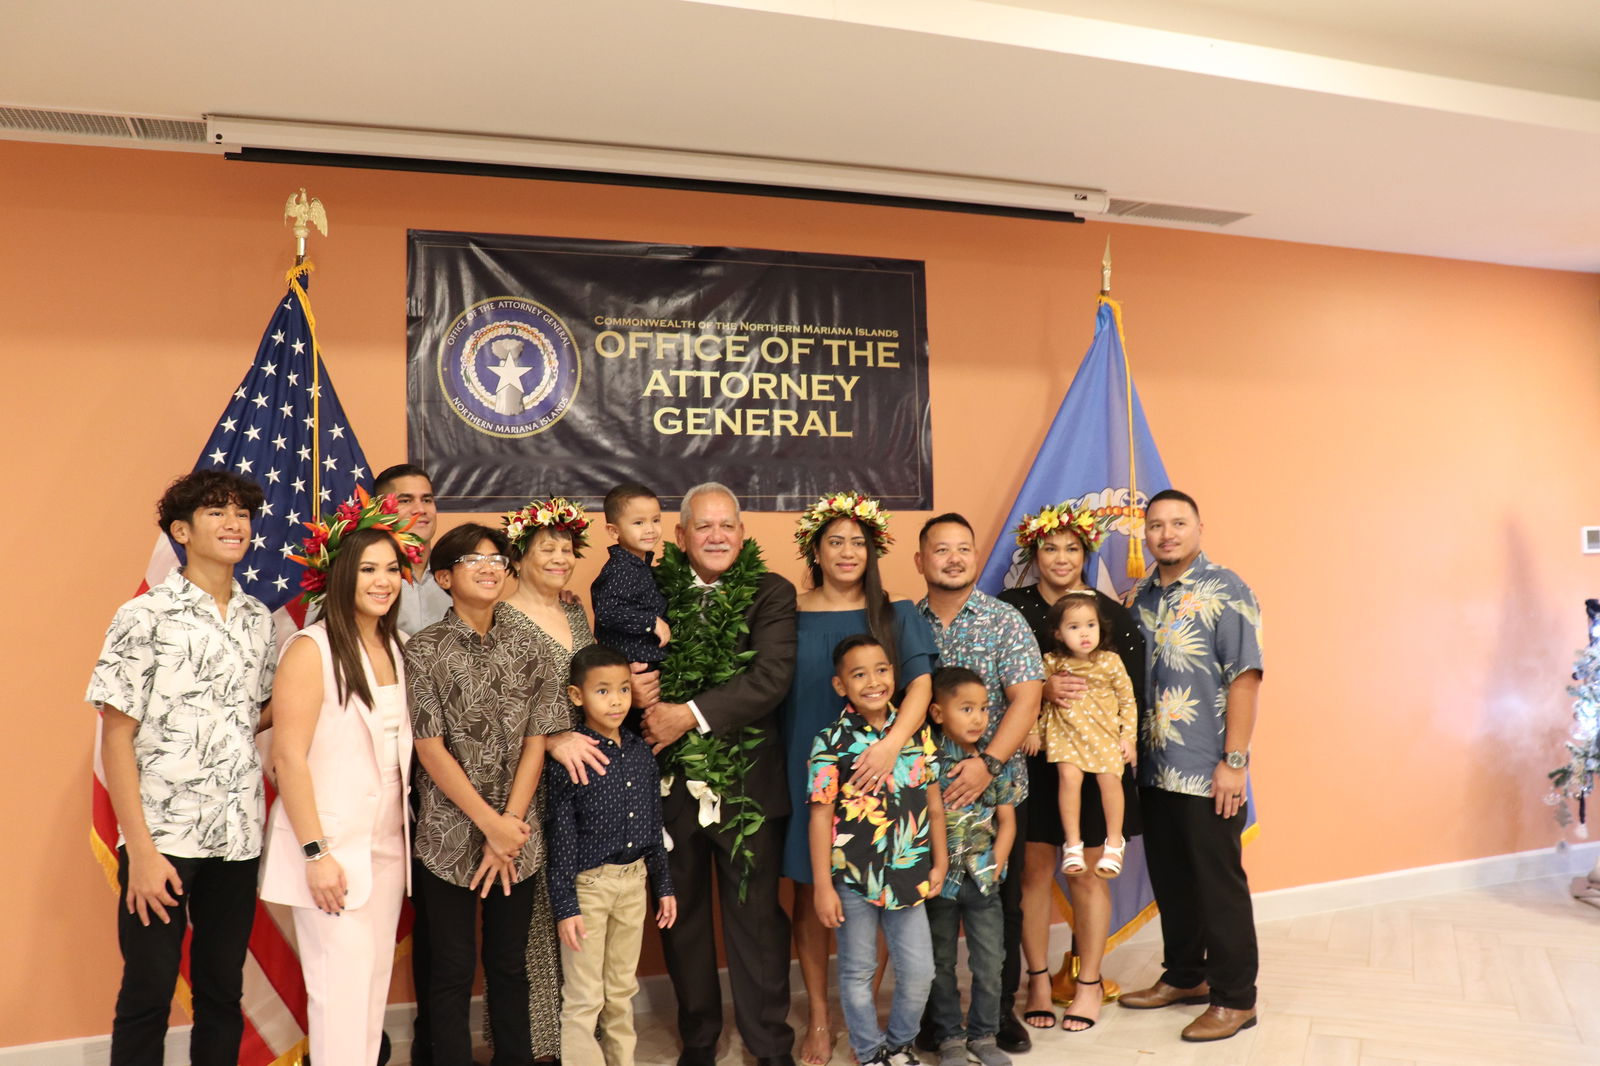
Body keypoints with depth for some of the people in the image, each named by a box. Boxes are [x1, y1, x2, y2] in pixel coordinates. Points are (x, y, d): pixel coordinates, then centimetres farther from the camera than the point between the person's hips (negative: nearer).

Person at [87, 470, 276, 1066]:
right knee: (147, 994, 6)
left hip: (239, 838, 5)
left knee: (223, 992, 13)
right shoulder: (145, 617, -7)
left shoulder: (258, 619, 8)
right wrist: (141, 850, -13)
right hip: (163, 837, -4)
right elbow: (117, 736, -8)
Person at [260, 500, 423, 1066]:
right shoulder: (312, 649, -12)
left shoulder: (396, 646, 7)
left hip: (387, 844, 6)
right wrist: (316, 853, -17)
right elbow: (288, 757, -15)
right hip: (332, 847, -6)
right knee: (343, 987, -2)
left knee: (376, 981, 13)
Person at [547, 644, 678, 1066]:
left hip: (634, 879, 6)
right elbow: (561, 837, -12)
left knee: (622, 988, 19)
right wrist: (565, 906, -12)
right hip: (587, 884, -5)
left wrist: (663, 885, 13)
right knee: (584, 998, 3)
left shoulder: (641, 752, 3)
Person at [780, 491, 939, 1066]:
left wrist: (891, 743, -25)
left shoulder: (896, 615, 3)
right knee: (809, 894, 6)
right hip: (806, 774, 0)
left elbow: (920, 684, -8)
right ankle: (819, 1019, 20)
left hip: (875, 772, 0)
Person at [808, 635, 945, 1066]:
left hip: (909, 877, 3)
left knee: (919, 970, 10)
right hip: (852, 879, -3)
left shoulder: (917, 733, 0)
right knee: (857, 973, 12)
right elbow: (821, 816, -10)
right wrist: (822, 885, -9)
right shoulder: (831, 743, -11)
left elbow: (933, 802, 7)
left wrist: (939, 863, 8)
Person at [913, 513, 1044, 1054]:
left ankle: (1001, 1009, 27)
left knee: (1001, 903, 10)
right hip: (923, 791, 1)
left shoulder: (1004, 620, -2)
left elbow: (1025, 699, -10)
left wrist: (987, 763, -21)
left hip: (997, 788, -1)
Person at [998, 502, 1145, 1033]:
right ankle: (1039, 980, 21)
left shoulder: (1113, 614, 1)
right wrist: (1041, 688, -21)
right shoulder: (1010, 608, 0)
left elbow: (1132, 691, 1)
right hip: (1031, 760, 0)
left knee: (1087, 872, 7)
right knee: (1034, 869, 5)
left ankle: (1089, 984, 23)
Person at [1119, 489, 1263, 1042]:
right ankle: (1184, 976, 32)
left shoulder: (1224, 591, -8)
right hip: (1155, 768, 6)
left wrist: (1234, 762, -17)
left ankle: (1234, 997, 17)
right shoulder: (1142, 598, 11)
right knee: (1169, 879, 16)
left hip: (1207, 770, -6)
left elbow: (1244, 678, -14)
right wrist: (1131, 748, 10)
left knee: (1219, 882, 3)